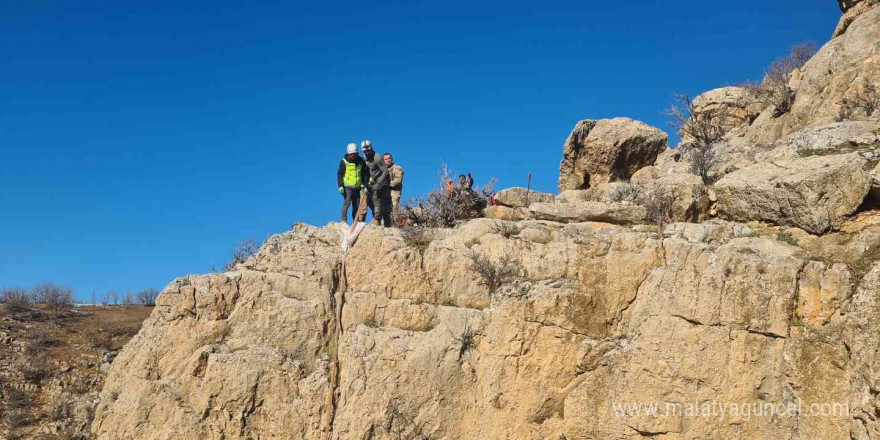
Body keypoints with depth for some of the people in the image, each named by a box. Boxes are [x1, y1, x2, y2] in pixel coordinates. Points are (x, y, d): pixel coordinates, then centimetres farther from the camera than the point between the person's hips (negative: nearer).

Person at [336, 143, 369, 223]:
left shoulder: (361, 161, 7)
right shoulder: (344, 162, -2)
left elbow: (366, 174, 10)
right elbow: (339, 174, -3)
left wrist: (365, 185, 3)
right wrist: (340, 186, -12)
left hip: (358, 187, 4)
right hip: (347, 187, -4)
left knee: (357, 206, 6)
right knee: (347, 203, -13)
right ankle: (344, 220, -11)